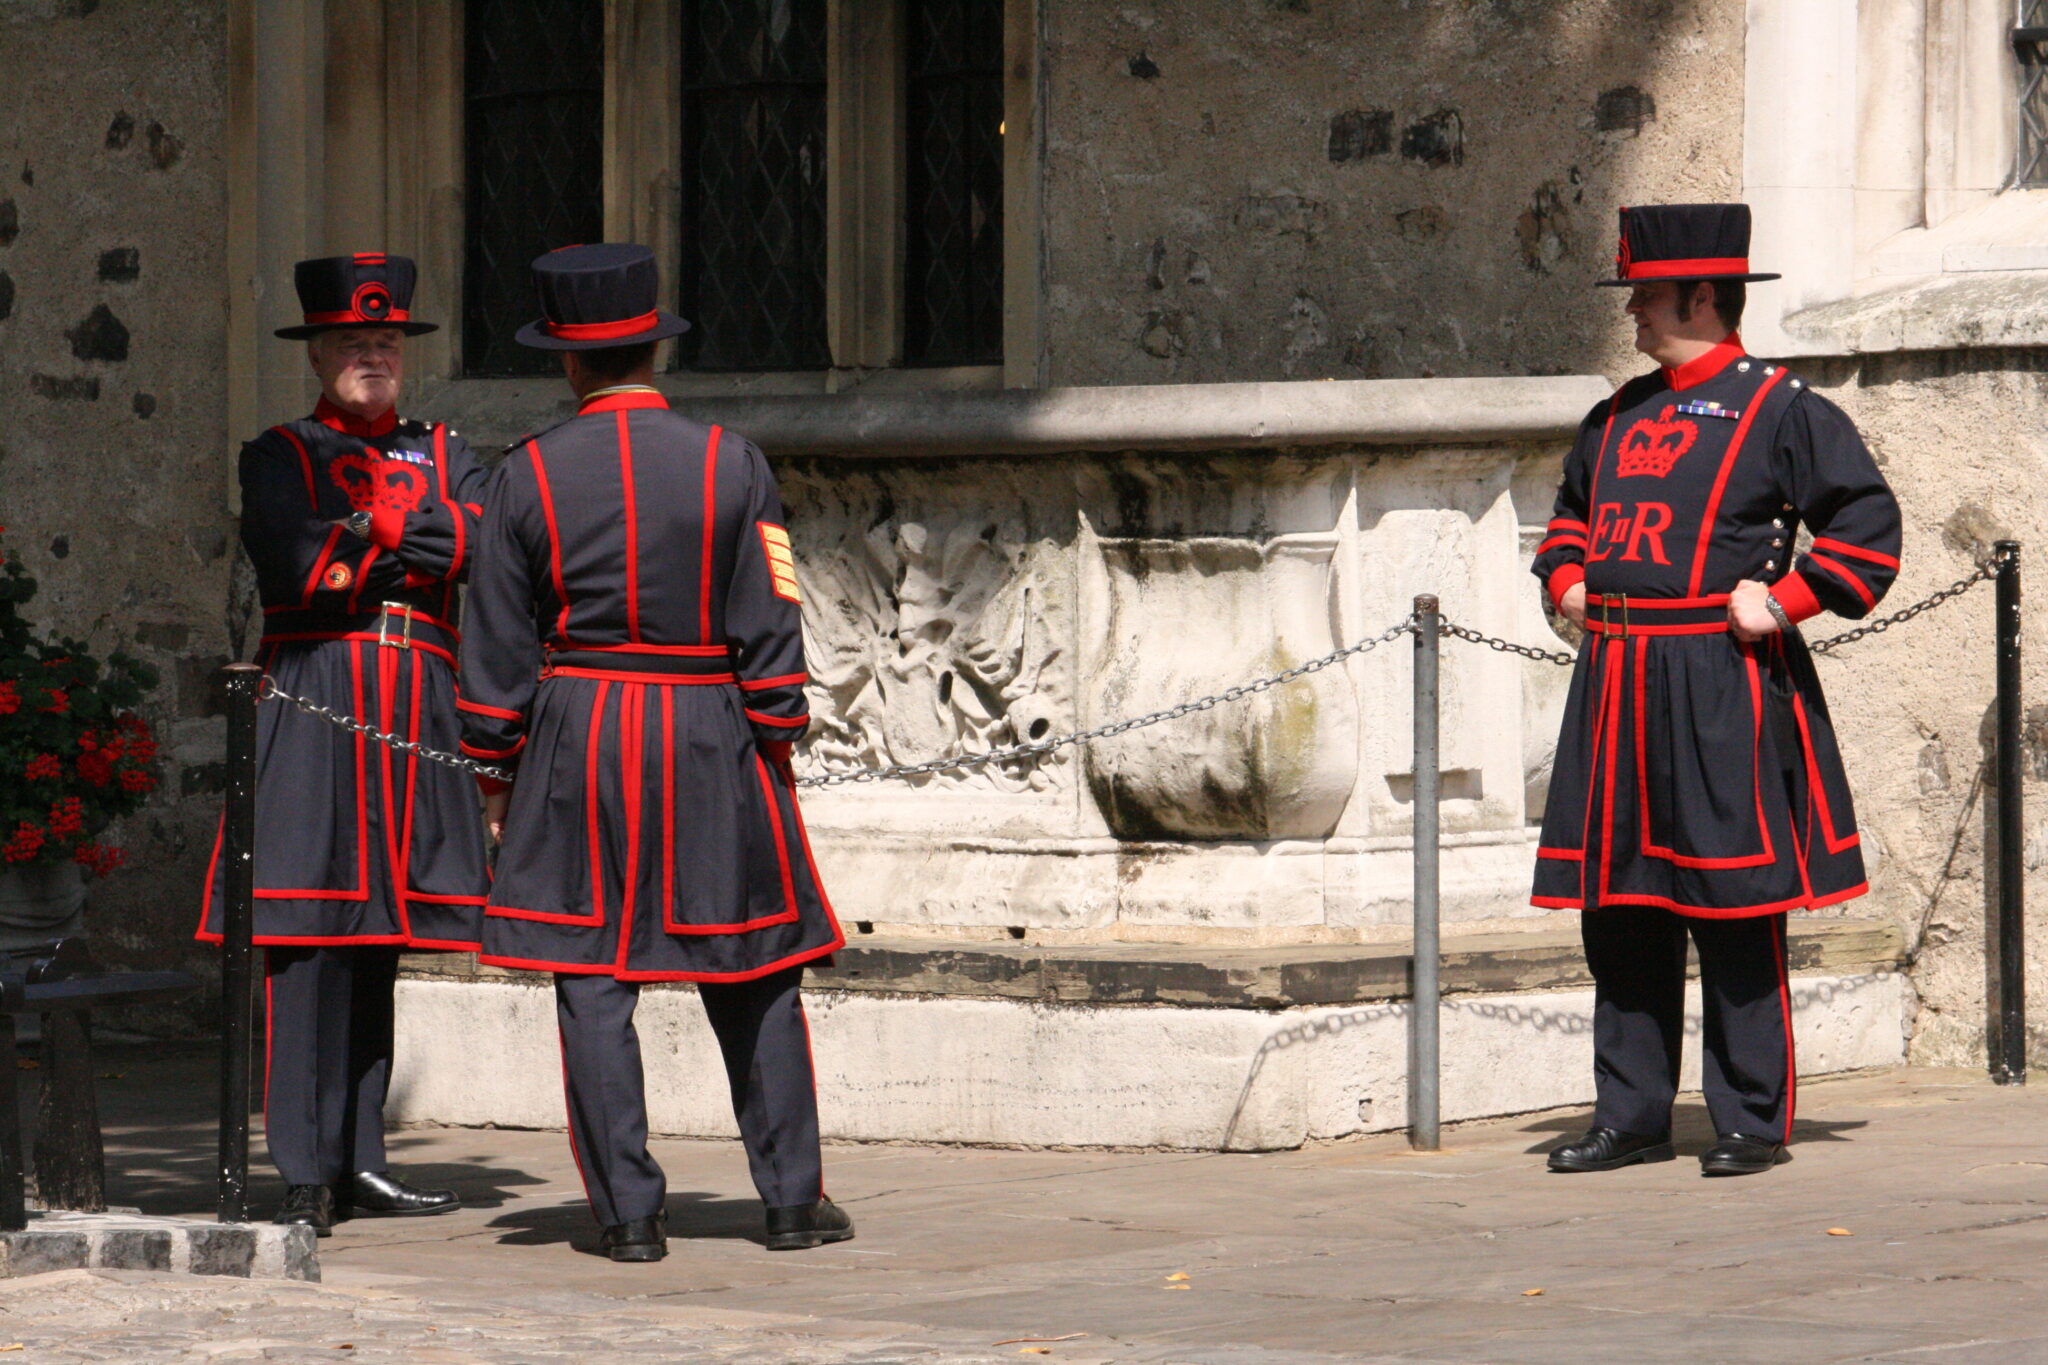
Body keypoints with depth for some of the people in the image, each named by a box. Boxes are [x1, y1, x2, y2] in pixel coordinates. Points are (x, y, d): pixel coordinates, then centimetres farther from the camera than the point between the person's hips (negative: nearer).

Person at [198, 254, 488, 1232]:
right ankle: (306, 1175, -9)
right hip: (314, 705, -4)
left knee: (380, 941, 8)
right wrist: (400, 537, -6)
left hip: (420, 711, 4)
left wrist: (359, 535, -8)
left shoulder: (441, 454, 18)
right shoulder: (278, 456, 7)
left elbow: (488, 541, -2)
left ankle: (362, 1164, 14)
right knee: (308, 943, -9)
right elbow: (290, 565, -11)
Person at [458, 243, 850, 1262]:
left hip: (578, 742, 0)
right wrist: (775, 753, 6)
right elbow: (768, 630, -2)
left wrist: (498, 773, 10)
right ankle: (794, 1198, 10)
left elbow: (499, 647, 1)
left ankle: (629, 1211, 2)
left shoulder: (527, 477, -2)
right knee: (756, 974, 9)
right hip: (712, 739, 0)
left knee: (592, 979, 4)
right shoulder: (729, 464, -2)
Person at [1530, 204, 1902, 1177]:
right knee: (1618, 909, 7)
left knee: (1735, 914, -4)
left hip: (1723, 684, -7)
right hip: (1618, 683, 7)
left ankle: (1752, 1122, 3)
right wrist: (1568, 582, 16)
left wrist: (1786, 599, -12)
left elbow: (1869, 522, -5)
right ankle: (1631, 1115, 14)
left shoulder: (1779, 409, -4)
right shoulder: (1621, 415, 16)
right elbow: (1572, 513, 34)